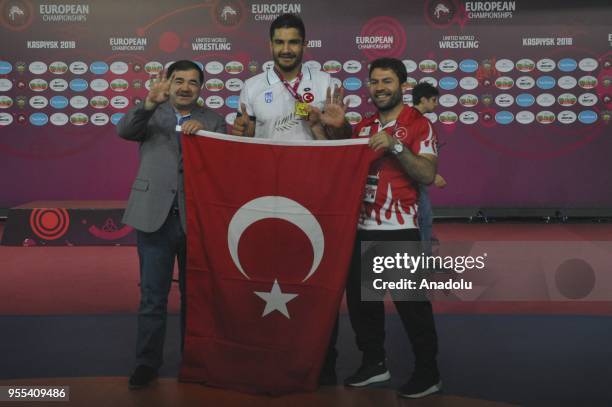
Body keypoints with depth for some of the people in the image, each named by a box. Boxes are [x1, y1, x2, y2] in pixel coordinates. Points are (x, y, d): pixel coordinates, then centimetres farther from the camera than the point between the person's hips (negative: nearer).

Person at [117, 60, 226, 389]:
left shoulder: (213, 121, 9)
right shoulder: (151, 115, 7)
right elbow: (124, 130, -12)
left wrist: (202, 133, -18)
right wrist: (149, 103, -28)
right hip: (155, 216, -1)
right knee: (152, 296, 2)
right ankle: (147, 362, 12)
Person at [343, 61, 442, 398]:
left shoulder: (418, 124, -5)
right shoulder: (363, 127, 13)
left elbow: (427, 175, -15)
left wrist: (395, 146, -24)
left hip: (399, 231, -6)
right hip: (361, 228, 7)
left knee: (411, 302, 0)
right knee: (360, 297, 13)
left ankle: (428, 373, 14)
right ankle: (374, 362, 29)